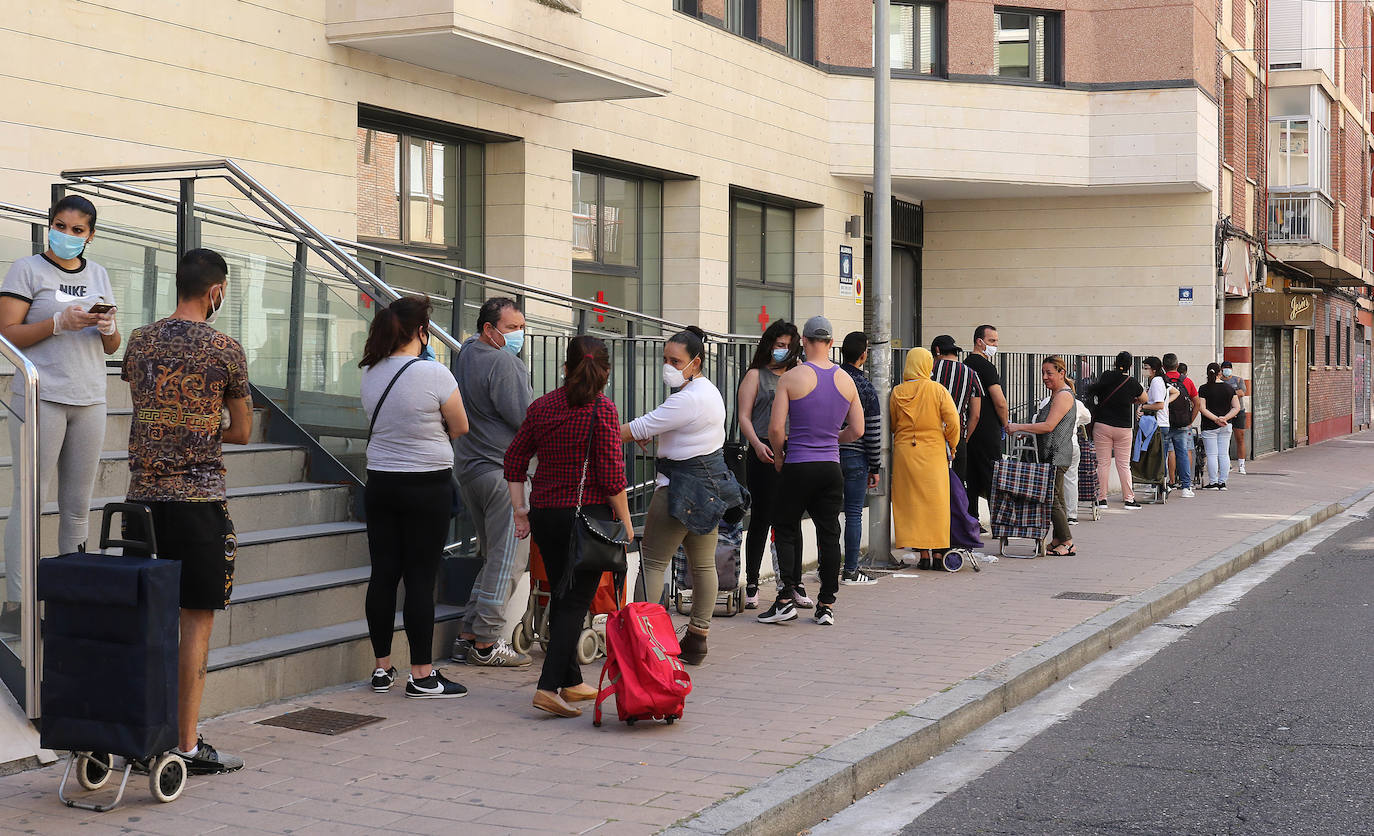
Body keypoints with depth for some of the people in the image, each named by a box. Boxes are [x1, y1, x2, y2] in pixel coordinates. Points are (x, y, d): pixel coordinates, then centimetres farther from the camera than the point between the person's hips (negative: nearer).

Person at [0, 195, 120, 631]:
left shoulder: (98, 275, 16)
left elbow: (113, 347, 19)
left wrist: (108, 328, -3)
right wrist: (59, 322, -19)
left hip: (89, 401, 5)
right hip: (40, 397, -5)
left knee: (78, 506, 7)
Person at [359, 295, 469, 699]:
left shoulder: (371, 373, 2)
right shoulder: (435, 374, -15)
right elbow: (460, 427, -3)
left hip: (380, 482, 6)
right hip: (427, 487, -6)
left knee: (383, 574, 10)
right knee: (421, 579, -2)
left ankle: (382, 668, 18)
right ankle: (422, 676, 3)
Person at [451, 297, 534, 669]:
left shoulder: (466, 352, 13)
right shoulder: (502, 362, -16)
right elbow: (526, 418, -17)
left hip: (470, 467, 10)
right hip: (501, 469, -10)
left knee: (492, 556, 17)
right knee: (508, 558, -3)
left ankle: (468, 636, 17)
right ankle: (486, 643, -1)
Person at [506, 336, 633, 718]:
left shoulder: (541, 406, 6)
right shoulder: (602, 408, -10)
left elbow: (514, 459, 8)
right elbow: (611, 473, -13)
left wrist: (520, 509, 12)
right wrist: (626, 522, -6)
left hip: (545, 514, 5)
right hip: (588, 514, -5)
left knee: (561, 596, 16)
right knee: (576, 601, -2)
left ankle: (570, 681, 27)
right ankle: (548, 686, -12)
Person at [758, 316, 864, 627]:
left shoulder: (792, 378, -9)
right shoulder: (846, 380, 3)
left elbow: (776, 427, -13)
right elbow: (857, 430, 6)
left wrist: (779, 455, 5)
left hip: (798, 467, -3)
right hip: (831, 467, 3)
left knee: (786, 530, 9)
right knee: (829, 534, 8)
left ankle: (786, 599, 1)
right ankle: (826, 605, 10)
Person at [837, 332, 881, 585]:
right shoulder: (867, 389, -9)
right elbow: (873, 433, -8)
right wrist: (875, 467, -1)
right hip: (855, 456, -4)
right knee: (853, 514, 1)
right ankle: (850, 571, 3)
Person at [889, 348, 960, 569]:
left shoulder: (897, 393, -1)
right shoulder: (938, 390, -5)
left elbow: (892, 425, 7)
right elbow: (953, 422, -8)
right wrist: (951, 446, 6)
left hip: (905, 452, 1)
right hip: (933, 452, -1)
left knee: (912, 501, 5)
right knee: (935, 501, 6)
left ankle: (923, 554, 3)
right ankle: (937, 552, 5)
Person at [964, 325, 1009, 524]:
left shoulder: (965, 365, 14)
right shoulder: (986, 366, -13)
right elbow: (1000, 402, -18)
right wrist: (1006, 425, -2)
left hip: (968, 431, 8)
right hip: (987, 431, -8)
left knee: (972, 479, 10)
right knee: (992, 479, -5)